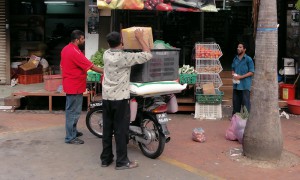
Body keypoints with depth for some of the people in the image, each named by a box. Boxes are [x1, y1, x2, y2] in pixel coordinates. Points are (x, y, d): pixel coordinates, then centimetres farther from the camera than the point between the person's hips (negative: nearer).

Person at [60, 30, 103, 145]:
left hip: (69, 84, 10)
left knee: (71, 110, 19)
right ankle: (70, 137, 4)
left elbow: (62, 66, 17)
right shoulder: (75, 52, -22)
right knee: (73, 112, -3)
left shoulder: (65, 49, 8)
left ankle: (72, 131, 32)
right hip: (75, 86, -10)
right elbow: (91, 66, -23)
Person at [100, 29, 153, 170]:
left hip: (106, 97, 6)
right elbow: (148, 55, -10)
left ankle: (105, 159, 21)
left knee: (107, 129, 13)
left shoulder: (106, 54, 3)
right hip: (120, 98, -6)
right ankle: (122, 161, 8)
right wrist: (140, 38, -1)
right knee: (121, 130, 1)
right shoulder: (125, 57, -15)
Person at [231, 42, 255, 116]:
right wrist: (233, 75, 0)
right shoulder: (235, 59, 12)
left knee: (245, 102, -3)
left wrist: (241, 77, -16)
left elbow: (251, 72, -8)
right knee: (236, 101, 13)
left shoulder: (248, 59, -6)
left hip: (245, 85, -6)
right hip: (236, 84, 6)